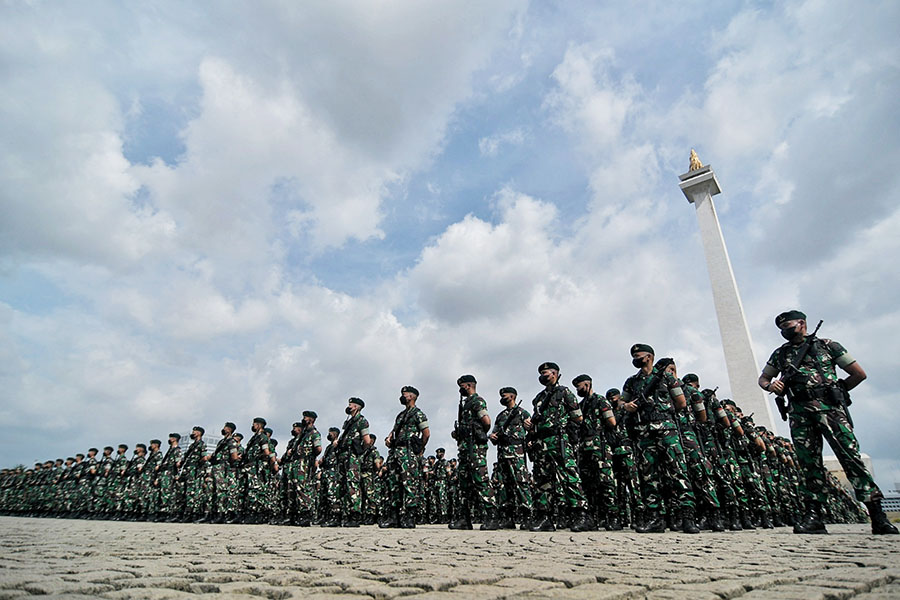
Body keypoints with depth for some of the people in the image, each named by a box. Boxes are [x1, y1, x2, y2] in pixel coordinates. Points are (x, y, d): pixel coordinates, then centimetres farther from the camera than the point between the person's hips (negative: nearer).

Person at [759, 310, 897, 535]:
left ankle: (877, 514, -2)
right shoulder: (780, 354, 18)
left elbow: (859, 374, 12)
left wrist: (835, 391, 12)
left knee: (850, 457, -9)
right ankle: (814, 515, 2)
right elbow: (762, 378, 26)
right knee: (808, 463, 1)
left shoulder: (827, 346, 9)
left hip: (829, 409, -3)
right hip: (799, 414, 3)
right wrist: (770, 385, 5)